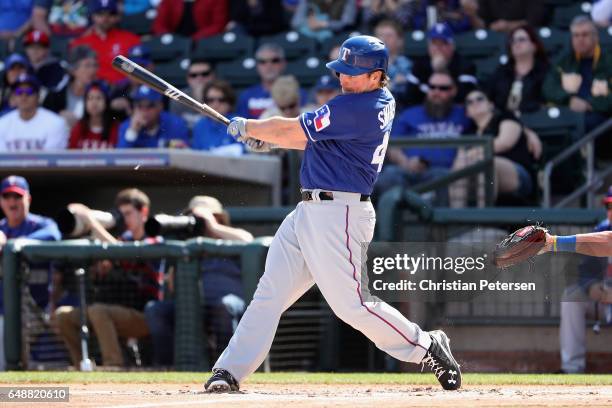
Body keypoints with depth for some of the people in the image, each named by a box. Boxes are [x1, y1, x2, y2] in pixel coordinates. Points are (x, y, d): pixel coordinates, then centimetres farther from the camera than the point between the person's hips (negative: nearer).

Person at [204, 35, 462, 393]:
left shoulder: (357, 109, -18)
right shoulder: (381, 102, 13)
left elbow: (293, 131, -14)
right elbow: (318, 141, 21)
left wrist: (246, 127, 2)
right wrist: (268, 138, 10)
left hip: (337, 214, -10)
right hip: (308, 212, 10)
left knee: (350, 303, -7)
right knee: (270, 293, 4)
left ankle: (426, 347, 9)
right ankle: (229, 373, 3)